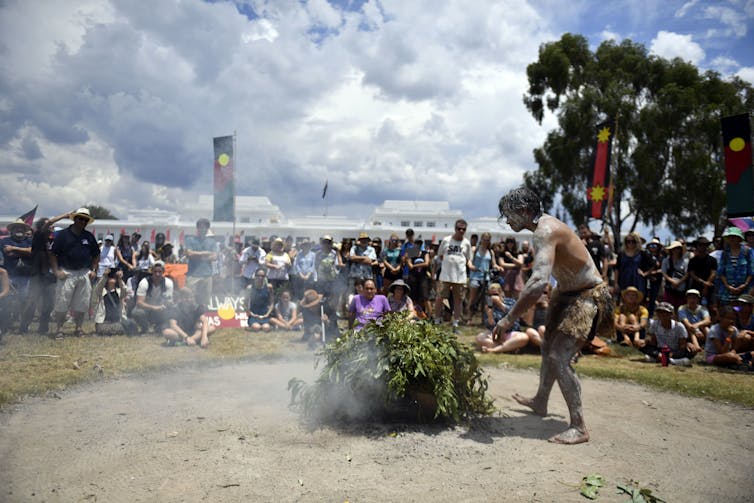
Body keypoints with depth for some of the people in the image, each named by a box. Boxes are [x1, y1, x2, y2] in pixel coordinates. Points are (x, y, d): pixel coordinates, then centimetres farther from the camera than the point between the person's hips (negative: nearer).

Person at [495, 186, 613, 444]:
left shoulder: (545, 232, -28)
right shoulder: (546, 224, 4)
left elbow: (540, 281, -42)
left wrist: (509, 319, -42)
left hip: (587, 297, -11)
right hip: (569, 294, 11)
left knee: (559, 358, -18)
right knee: (548, 346, 21)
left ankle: (578, 427, -9)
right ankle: (540, 402, 41)